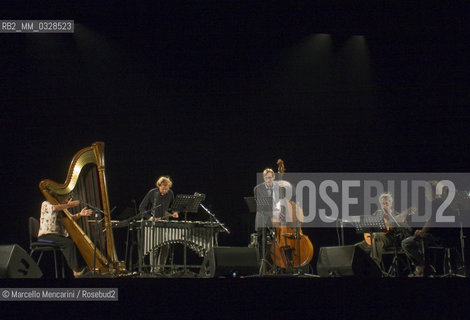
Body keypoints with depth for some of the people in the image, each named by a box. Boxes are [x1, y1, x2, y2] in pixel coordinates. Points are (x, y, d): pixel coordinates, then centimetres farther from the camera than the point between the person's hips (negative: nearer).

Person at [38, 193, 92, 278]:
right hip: (46, 235, -8)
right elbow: (54, 208, -25)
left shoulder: (61, 209, 21)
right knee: (69, 243, -28)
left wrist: (80, 214, -3)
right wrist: (70, 205, -19)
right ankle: (75, 271, -30)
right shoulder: (46, 204, -3)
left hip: (58, 235, 8)